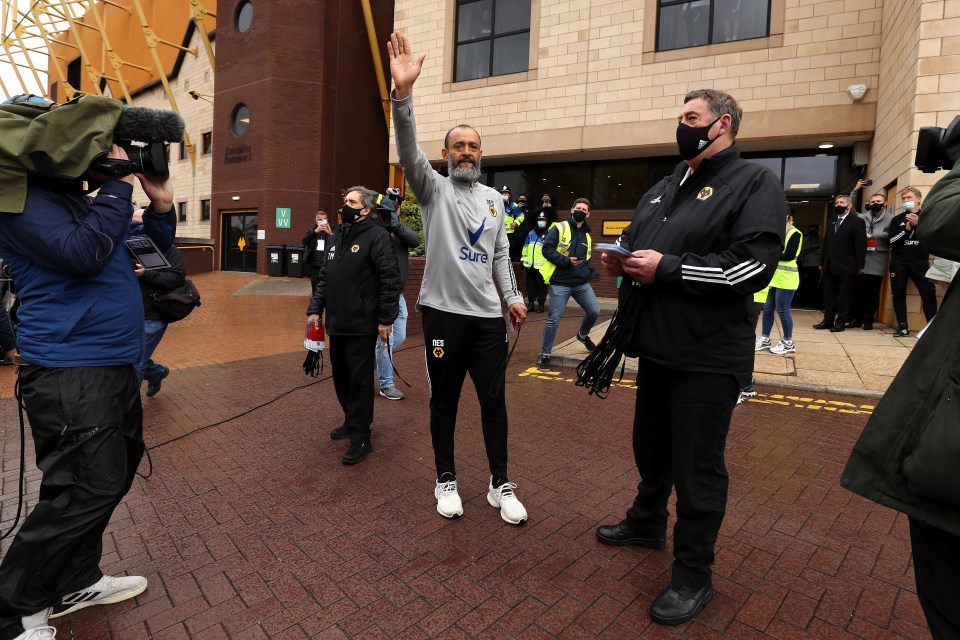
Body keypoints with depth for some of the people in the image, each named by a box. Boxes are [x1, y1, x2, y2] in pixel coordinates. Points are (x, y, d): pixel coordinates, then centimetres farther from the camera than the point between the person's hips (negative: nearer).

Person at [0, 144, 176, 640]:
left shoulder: (80, 202, 17)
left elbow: (152, 252, 19)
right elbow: (85, 253, -28)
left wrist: (161, 204, 2)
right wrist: (119, 185, -19)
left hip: (111, 368, 10)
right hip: (71, 375, -10)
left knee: (113, 478, 17)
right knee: (89, 490, -5)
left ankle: (75, 582, 33)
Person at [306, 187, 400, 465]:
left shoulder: (376, 236, -9)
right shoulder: (336, 237, 15)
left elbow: (390, 280, -15)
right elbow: (324, 277, 18)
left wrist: (386, 319, -17)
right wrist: (315, 309, 9)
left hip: (361, 325, -8)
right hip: (336, 324, 8)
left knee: (359, 381, -1)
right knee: (341, 377, 17)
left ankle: (361, 439, 10)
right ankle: (352, 421, 36)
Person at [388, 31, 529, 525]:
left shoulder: (494, 199, 14)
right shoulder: (433, 188, 2)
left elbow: (500, 251, 16)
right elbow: (408, 152, -16)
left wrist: (512, 295, 2)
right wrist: (403, 93, -31)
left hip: (488, 315, 3)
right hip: (442, 312, -3)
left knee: (494, 400, 7)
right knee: (444, 400, 8)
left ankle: (500, 485, 21)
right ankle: (446, 480, 26)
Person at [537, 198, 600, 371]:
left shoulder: (587, 235, 18)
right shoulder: (559, 228, -2)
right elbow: (547, 249, -10)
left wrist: (588, 270, 5)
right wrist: (566, 261, -18)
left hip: (581, 283, 5)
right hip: (560, 283, -5)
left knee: (594, 311, -2)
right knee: (554, 319, -4)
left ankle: (583, 335, 30)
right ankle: (545, 355, 9)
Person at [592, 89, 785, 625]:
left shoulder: (754, 183, -7)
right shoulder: (663, 189, 16)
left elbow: (754, 266, -21)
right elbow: (636, 243, 23)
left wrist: (666, 268, -21)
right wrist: (620, 260, -1)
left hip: (708, 358, -7)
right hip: (657, 349, 8)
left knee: (697, 467, 4)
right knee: (650, 446, 22)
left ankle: (694, 576, 22)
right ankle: (647, 523, 45)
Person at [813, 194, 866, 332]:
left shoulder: (856, 221, -4)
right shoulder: (831, 221, 16)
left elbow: (860, 245, -8)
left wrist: (860, 266, -11)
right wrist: (822, 262, 12)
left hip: (846, 267, -6)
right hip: (829, 266, 6)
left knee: (844, 296, 2)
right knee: (828, 295, 8)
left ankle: (841, 322, 7)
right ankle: (828, 320, 14)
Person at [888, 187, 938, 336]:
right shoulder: (896, 219, 8)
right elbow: (891, 242, 0)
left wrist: (917, 225, -14)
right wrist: (907, 229, -11)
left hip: (920, 263, -1)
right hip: (899, 263, 1)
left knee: (929, 293, -9)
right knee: (898, 294, 3)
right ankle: (903, 326, 10)